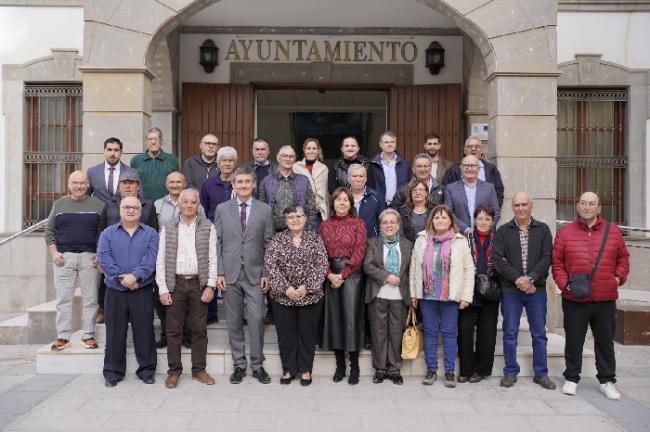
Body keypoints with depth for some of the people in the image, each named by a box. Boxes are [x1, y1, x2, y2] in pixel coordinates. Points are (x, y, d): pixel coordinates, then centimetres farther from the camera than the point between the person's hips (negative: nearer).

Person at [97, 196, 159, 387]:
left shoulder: (150, 233, 6)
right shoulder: (108, 233, 9)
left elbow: (151, 259, -7)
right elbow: (103, 258, -5)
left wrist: (135, 276, -20)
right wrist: (121, 278, -14)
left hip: (142, 291, -1)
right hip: (115, 291, 1)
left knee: (144, 331, 3)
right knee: (115, 333, 7)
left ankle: (147, 370, 15)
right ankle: (113, 372, 19)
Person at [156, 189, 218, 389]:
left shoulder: (208, 227, 5)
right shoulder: (168, 228, 7)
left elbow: (212, 258, 1)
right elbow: (161, 261, 4)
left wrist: (210, 286, -6)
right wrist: (163, 289, -3)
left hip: (199, 284, 0)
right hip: (175, 284, 1)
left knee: (199, 329, 6)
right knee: (173, 329, 5)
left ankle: (199, 369, 17)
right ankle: (174, 371, 17)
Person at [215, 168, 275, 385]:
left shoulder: (264, 210, 4)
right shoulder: (222, 209, 7)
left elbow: (269, 244, 4)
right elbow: (217, 243, 5)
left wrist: (266, 274, -2)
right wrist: (219, 272, -2)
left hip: (255, 274, -1)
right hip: (230, 274, 1)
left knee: (256, 320, -3)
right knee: (234, 322, 8)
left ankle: (257, 365, 12)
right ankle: (239, 365, 20)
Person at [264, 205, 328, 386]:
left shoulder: (315, 238, 1)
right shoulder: (277, 239, 1)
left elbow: (321, 265, -6)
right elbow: (270, 264, -7)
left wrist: (306, 287, -15)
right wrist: (286, 288, -15)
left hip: (310, 296, 0)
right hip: (282, 296, 1)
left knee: (308, 333, 8)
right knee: (285, 333, 8)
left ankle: (305, 369, 23)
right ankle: (288, 369, 24)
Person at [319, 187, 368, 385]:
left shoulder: (358, 224, 1)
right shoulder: (325, 225, 10)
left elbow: (359, 253, -6)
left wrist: (342, 275, -11)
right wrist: (330, 275, -9)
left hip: (351, 274, -3)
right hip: (330, 275, 3)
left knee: (351, 317, -4)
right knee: (333, 317, 5)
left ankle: (354, 366, 7)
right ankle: (340, 364, 16)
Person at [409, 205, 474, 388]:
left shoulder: (460, 241, 1)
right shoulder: (422, 240, 6)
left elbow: (468, 269, 0)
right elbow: (414, 267, 7)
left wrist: (466, 296, -5)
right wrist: (413, 294, 4)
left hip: (451, 296, -2)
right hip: (427, 295, 2)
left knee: (449, 333, 4)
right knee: (429, 332, 8)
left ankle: (449, 372, 15)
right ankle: (431, 370, 19)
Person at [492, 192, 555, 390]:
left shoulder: (543, 230, 6)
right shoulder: (503, 231, 4)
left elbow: (547, 258, -3)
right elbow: (497, 259, -5)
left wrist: (530, 279, -15)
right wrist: (517, 279, -14)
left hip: (536, 289, 1)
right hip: (510, 290, 0)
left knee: (539, 334, 8)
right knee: (510, 333, 4)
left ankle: (541, 373, 21)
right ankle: (510, 372, 16)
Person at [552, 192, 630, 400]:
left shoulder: (613, 231, 5)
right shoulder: (565, 232, 0)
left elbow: (623, 257, 15)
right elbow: (557, 262, 2)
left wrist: (619, 277, 1)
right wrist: (564, 283, -9)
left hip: (606, 299, 2)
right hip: (574, 299, -1)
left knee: (605, 341, 12)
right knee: (574, 341, 7)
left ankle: (607, 381, 26)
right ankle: (571, 379, 21)